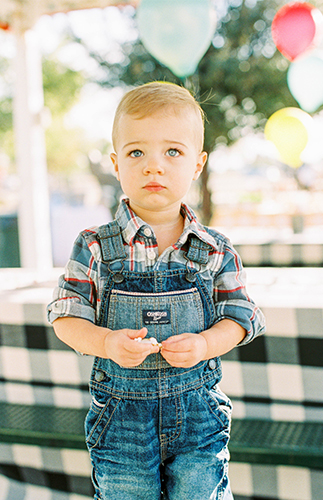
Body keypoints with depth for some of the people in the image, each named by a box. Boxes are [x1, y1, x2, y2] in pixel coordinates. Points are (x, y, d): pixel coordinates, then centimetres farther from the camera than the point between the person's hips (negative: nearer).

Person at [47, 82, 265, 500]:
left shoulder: (215, 252, -4)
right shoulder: (95, 248, -7)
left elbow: (239, 317, 0)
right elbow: (67, 317, -5)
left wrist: (204, 344, -19)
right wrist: (106, 342, -23)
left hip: (198, 413, 1)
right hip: (121, 417, 0)